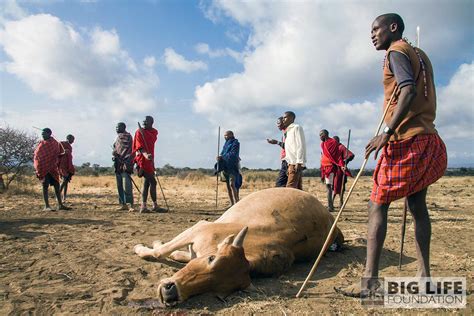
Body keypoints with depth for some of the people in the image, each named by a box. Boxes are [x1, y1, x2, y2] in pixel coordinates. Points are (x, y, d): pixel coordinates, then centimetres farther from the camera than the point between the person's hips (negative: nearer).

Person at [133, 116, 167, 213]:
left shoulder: (154, 132, 14)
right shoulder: (139, 132, -6)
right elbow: (139, 146, -17)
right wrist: (145, 155, -33)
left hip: (150, 160, 8)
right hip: (143, 160, -8)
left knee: (147, 182, 10)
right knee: (153, 182, -8)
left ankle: (143, 206, 16)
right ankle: (155, 206, 1)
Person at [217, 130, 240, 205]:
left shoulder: (235, 143, -3)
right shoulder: (226, 144, 19)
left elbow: (233, 154, -15)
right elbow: (222, 153, 16)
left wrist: (222, 156, -17)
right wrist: (219, 157, -7)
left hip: (233, 166, -7)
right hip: (225, 167, 7)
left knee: (232, 184, -18)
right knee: (228, 185, 6)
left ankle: (236, 202, -16)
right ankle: (232, 204, 11)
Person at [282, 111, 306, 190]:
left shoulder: (296, 128, -4)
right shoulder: (288, 130, 21)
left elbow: (301, 146, -13)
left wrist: (298, 162, -20)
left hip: (296, 163, -9)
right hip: (292, 163, 9)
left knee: (290, 188, -14)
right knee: (298, 188, 8)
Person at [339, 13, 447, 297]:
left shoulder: (397, 51, -4)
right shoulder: (421, 55, 21)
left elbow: (409, 90, -21)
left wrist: (388, 132, -27)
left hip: (405, 141, -9)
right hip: (428, 140, 9)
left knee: (377, 206, -8)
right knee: (417, 205, 11)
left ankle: (370, 281, -9)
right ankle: (424, 276, 15)